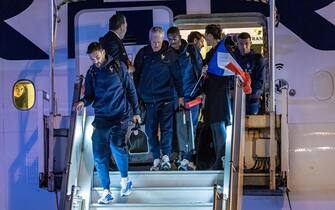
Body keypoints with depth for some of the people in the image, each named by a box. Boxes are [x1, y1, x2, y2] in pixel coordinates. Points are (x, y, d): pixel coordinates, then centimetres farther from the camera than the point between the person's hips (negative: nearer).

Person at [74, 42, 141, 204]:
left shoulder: (118, 66, -1)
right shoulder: (91, 73, 8)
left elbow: (131, 90, 4)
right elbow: (90, 95, 11)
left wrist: (136, 112, 3)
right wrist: (83, 102, -12)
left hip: (119, 116, -3)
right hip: (100, 118, 3)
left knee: (117, 146, -19)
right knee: (99, 156, -2)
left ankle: (125, 179, 9)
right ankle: (106, 192, 11)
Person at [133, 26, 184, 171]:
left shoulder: (169, 54, 0)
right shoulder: (143, 54, 3)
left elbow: (177, 76, 4)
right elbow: (136, 75, 9)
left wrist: (180, 96, 2)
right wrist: (136, 95, 7)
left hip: (166, 98, -2)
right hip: (148, 99, 2)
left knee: (166, 128, -3)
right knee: (151, 130, 2)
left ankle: (166, 156, 0)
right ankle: (156, 159, 8)